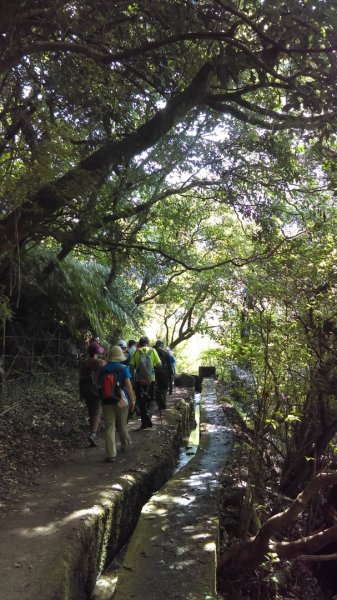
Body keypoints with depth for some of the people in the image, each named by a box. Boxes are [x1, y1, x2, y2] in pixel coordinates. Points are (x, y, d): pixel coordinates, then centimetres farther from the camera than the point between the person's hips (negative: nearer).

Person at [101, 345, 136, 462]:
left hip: (107, 401, 1)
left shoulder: (103, 369, 2)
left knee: (109, 427, 2)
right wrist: (132, 400, -5)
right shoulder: (123, 368, -7)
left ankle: (111, 455, -1)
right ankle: (125, 445, 38)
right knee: (122, 425, 18)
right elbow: (128, 385, -12)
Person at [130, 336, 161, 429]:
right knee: (151, 398, 15)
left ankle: (144, 422, 13)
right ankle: (148, 413, -13)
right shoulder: (152, 351, -1)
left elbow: (132, 365, -7)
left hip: (139, 379, 0)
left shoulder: (136, 352, -1)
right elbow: (158, 364, -5)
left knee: (141, 400, 10)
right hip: (151, 379, 0)